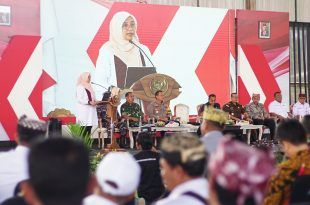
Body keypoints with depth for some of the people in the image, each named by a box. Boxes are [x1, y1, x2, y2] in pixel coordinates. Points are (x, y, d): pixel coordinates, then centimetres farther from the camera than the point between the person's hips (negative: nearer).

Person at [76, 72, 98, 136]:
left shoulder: (89, 86, 18)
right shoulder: (80, 87, -6)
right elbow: (79, 99, -13)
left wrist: (94, 102, 3)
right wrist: (89, 102, -18)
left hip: (90, 109, 8)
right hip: (84, 110, -8)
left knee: (89, 126, 3)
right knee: (85, 127, -11)